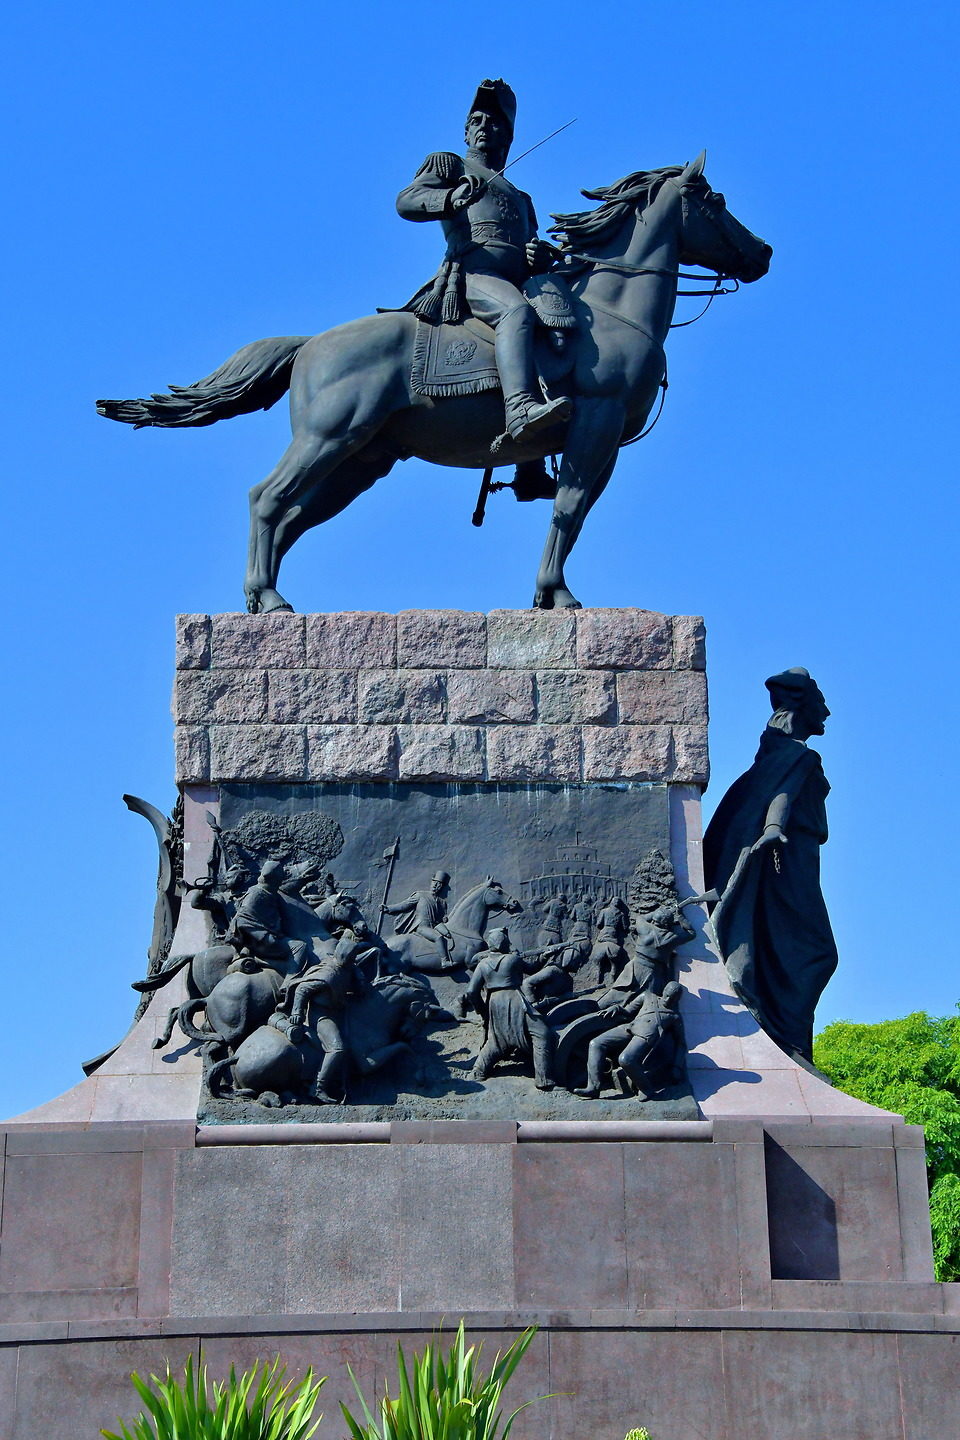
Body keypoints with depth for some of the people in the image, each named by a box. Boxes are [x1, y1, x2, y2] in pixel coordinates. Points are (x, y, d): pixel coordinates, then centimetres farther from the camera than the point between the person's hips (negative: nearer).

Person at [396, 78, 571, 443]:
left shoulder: (520, 199, 40)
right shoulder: (449, 166, 24)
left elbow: (533, 248, 29)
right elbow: (405, 201, 5)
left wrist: (543, 254, 2)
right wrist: (450, 198, -16)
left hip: (520, 284, 7)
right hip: (472, 272, -7)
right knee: (517, 312, -38)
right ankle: (520, 408, -61)